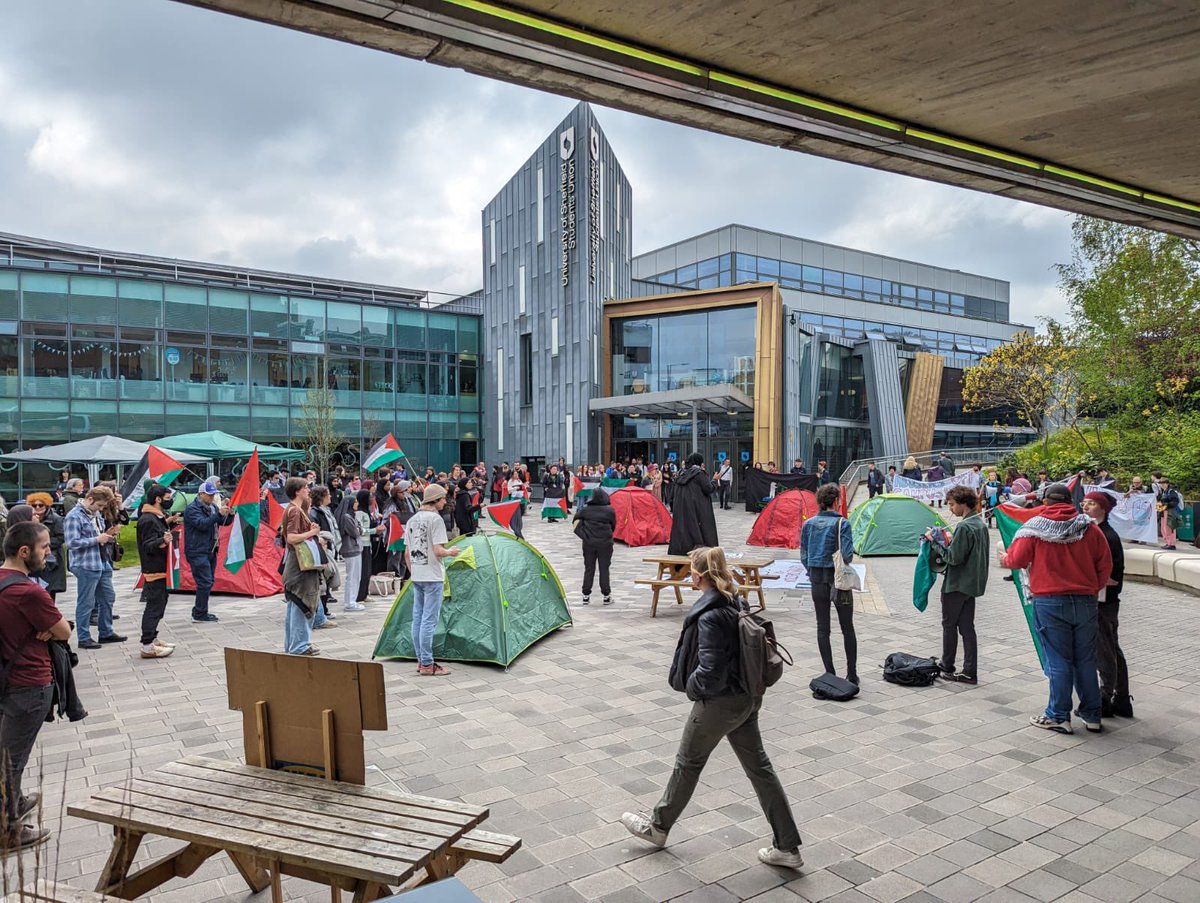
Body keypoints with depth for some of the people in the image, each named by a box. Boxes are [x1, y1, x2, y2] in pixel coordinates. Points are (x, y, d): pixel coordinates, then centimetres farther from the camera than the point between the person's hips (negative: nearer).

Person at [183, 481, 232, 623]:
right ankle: (199, 616, -4)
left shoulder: (213, 507, 13)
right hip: (197, 552, -9)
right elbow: (202, 524, -26)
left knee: (208, 582, 12)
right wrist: (218, 514, -35)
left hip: (210, 551, 9)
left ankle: (199, 612, 23)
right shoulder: (192, 509, -11)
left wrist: (230, 514, -7)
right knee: (205, 582, -12)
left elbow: (225, 522, 14)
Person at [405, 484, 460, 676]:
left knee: (417, 619, 12)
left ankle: (421, 661, 21)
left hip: (416, 578, 8)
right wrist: (451, 552, -1)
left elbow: (407, 553, 14)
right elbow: (438, 552, -20)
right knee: (429, 620, -4)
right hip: (432, 577, -8)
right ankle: (427, 664, -1)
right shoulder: (436, 519, -14)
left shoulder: (412, 520, 11)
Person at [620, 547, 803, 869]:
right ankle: (787, 846, 21)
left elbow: (710, 673, -27)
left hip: (719, 703, -8)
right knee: (758, 766, 15)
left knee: (688, 763, 12)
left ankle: (658, 826, 34)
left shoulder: (710, 617, -26)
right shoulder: (734, 604, 1)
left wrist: (691, 686, -6)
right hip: (747, 698, 8)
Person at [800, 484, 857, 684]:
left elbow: (803, 556, 4)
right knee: (847, 628, 10)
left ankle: (829, 673, 11)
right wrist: (842, 564, 5)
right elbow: (847, 555, -17)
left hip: (817, 581, 3)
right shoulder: (841, 524, -13)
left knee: (822, 628, 10)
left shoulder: (808, 524, 1)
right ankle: (852, 674, 15)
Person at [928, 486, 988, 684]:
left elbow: (954, 557, -21)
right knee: (967, 627, 10)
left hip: (957, 584, -9)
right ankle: (970, 672, 12)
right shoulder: (981, 524, 10)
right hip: (973, 583, 9)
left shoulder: (964, 527, -20)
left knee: (949, 624, 6)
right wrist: (948, 542, 10)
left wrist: (935, 542, -12)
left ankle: (947, 666, 18)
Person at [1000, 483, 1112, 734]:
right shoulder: (1090, 528, 2)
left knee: (1058, 662, 3)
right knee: (1086, 660, 13)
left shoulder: (1033, 529, -7)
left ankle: (1058, 717, 10)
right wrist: (1092, 589, 19)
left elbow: (1015, 560, -5)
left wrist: (1004, 560, 17)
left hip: (1049, 603, -3)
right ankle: (1092, 715, 22)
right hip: (1085, 601, 3)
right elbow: (1105, 566, 5)